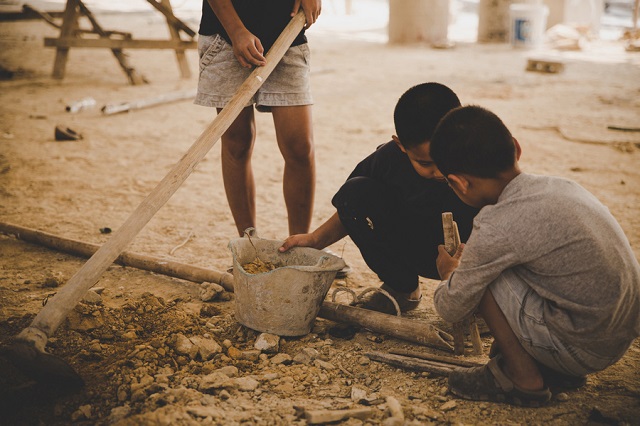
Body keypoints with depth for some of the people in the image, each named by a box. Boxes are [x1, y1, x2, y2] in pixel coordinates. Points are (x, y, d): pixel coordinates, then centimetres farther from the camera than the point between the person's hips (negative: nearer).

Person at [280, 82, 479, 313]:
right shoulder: (389, 157, -18)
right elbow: (353, 207, -1)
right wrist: (317, 239, -6)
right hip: (419, 250, 3)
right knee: (355, 191, -18)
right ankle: (401, 289, -1)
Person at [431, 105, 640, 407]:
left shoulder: (495, 229, -19)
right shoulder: (560, 186, 3)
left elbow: (452, 310, -5)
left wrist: (449, 274, 16)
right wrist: (472, 260, 28)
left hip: (583, 350, -8)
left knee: (480, 278, -8)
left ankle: (523, 378, 4)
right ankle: (555, 370, 15)